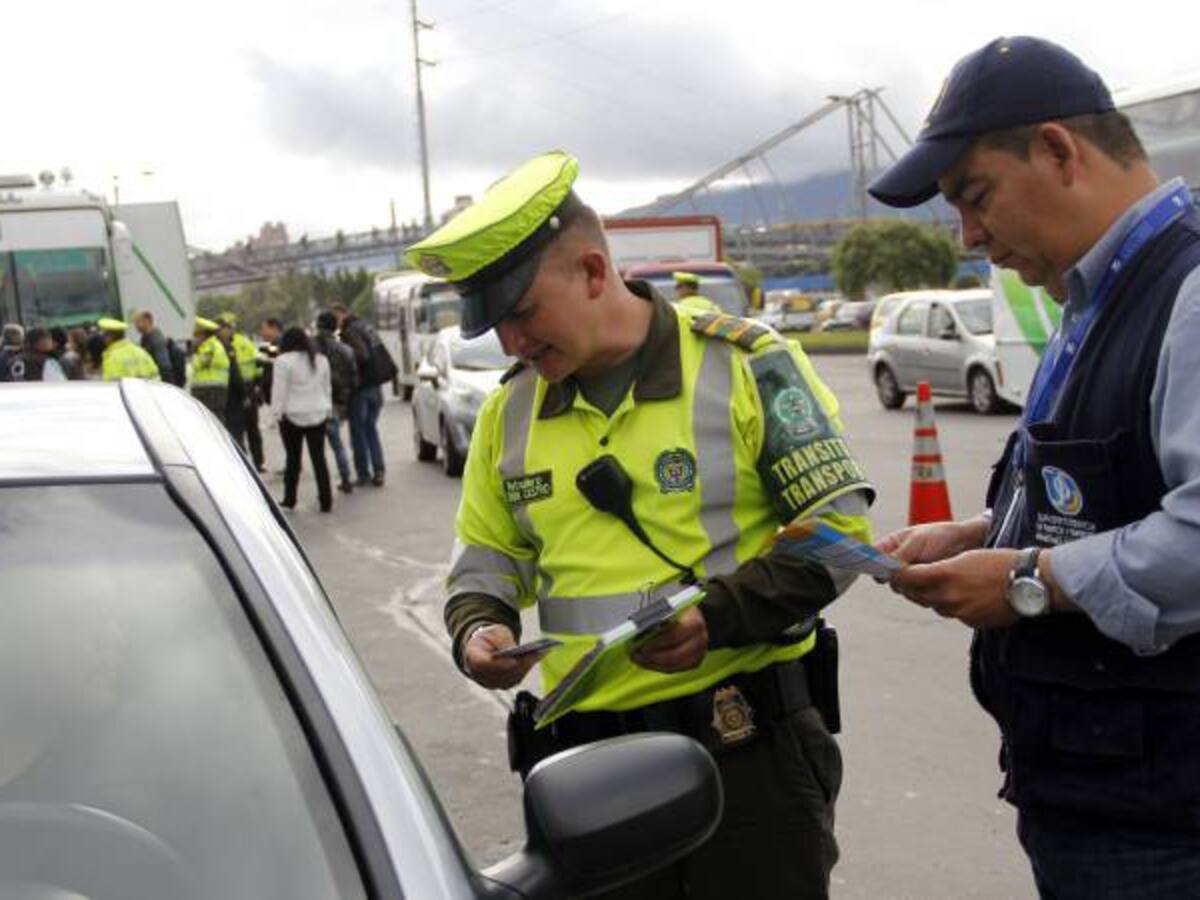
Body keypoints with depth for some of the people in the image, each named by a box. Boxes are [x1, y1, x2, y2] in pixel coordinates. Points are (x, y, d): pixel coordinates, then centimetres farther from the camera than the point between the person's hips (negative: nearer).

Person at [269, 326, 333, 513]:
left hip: (292, 415, -4)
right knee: (319, 458, 6)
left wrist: (277, 412, -4)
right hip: (318, 415, 4)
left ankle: (289, 500, 12)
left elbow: (279, 390, -10)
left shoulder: (283, 361, -9)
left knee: (293, 458, 5)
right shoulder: (321, 360, 10)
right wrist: (328, 410, 20)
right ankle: (326, 501, 5)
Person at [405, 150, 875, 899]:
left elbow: (838, 528, -7)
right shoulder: (511, 409, 8)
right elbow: (488, 553, 18)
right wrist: (478, 626, -4)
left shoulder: (745, 364, -7)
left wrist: (721, 614, -20)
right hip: (589, 755, 5)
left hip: (749, 744, -4)